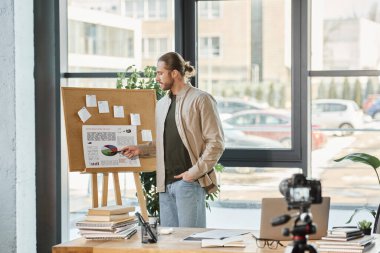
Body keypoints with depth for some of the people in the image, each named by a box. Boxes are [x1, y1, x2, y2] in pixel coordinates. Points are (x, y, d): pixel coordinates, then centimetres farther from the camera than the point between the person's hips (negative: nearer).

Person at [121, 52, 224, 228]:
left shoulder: (200, 100, -5)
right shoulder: (162, 104, 17)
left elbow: (216, 142, -9)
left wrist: (195, 172, -13)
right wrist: (140, 149, 9)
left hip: (189, 181, -7)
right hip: (166, 183, 7)